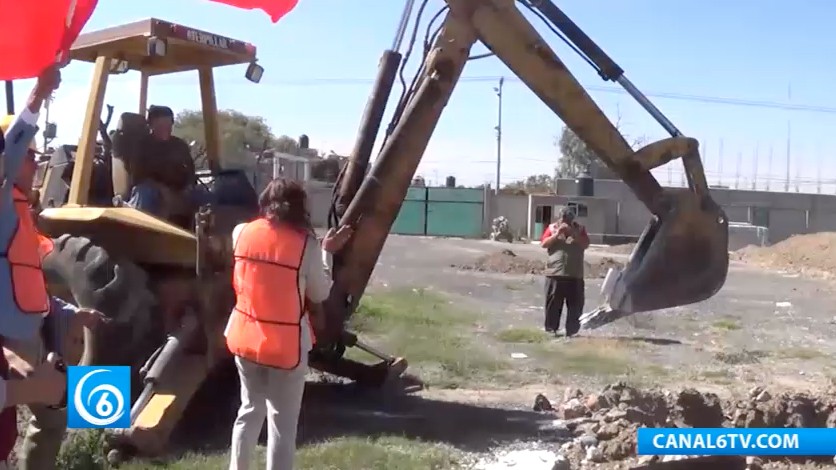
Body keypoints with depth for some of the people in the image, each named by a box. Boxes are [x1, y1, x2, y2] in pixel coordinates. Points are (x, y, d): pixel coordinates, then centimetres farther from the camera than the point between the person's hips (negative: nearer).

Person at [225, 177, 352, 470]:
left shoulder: (241, 233, -2)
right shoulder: (305, 245, -14)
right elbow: (320, 295, -4)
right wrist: (325, 253, 8)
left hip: (245, 338, 5)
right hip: (286, 346, -5)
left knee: (250, 410, 23)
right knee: (282, 422, 7)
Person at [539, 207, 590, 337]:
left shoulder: (579, 229, 8)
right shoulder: (552, 228, 5)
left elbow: (586, 244, -5)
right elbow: (544, 243, -4)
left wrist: (573, 233, -15)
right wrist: (557, 234, -13)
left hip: (575, 275, 1)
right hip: (555, 274, -1)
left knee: (575, 304, 1)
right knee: (553, 303, 3)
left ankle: (571, 331, 8)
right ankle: (551, 329, 13)